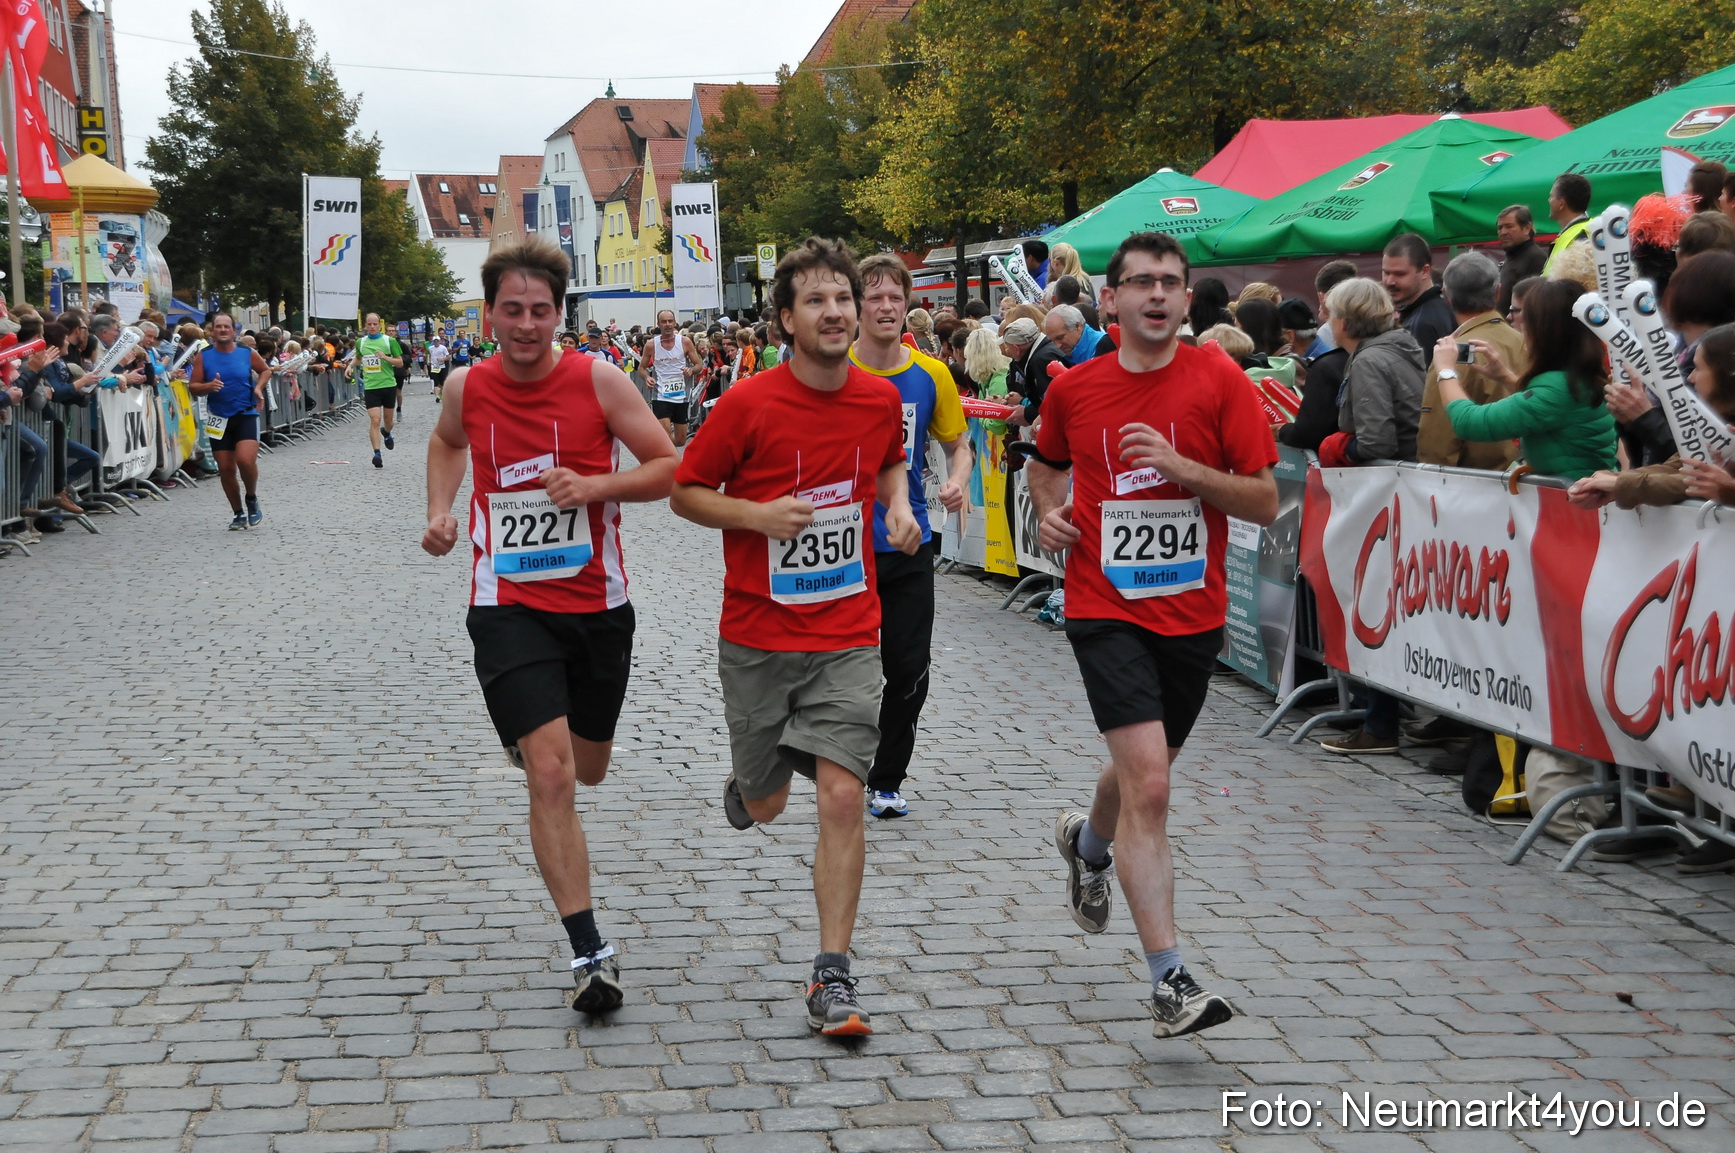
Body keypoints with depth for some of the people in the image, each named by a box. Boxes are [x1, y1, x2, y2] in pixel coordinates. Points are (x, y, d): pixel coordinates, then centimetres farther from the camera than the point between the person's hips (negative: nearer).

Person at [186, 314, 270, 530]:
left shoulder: (247, 354, 0)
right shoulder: (203, 356, -1)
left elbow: (265, 370, 18)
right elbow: (193, 387, -2)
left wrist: (258, 387, 1)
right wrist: (208, 386, -21)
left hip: (246, 415, -2)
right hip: (219, 419, 2)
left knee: (245, 460, -21)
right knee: (225, 469, 4)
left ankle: (252, 500, 7)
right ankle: (238, 514, 21)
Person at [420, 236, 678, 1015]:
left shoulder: (598, 381, -8)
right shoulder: (467, 387, -1)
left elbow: (668, 468, -5)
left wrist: (595, 485, -20)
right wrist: (439, 511, 6)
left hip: (597, 604, 1)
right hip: (508, 607, -1)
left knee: (588, 768, 19)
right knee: (550, 775, -15)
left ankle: (526, 730, 58)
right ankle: (589, 952, -10)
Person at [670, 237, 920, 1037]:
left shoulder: (880, 399, 0)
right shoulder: (748, 405, -11)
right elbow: (684, 492, -3)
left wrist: (899, 505, 2)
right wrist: (758, 514, -19)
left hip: (848, 636, 1)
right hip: (758, 636, -1)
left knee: (843, 796, -10)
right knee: (765, 806, 12)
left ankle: (832, 978, -2)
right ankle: (743, 778, 51)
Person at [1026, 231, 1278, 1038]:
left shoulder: (1219, 381, -5)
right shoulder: (1073, 389, 1)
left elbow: (1265, 503, -6)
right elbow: (1046, 465, 21)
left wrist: (1180, 466, -19)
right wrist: (1048, 510, 0)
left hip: (1192, 614, 2)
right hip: (1107, 608, -2)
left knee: (1141, 773, 20)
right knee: (1148, 782, -16)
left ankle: (1088, 843, 56)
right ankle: (1171, 981, -14)